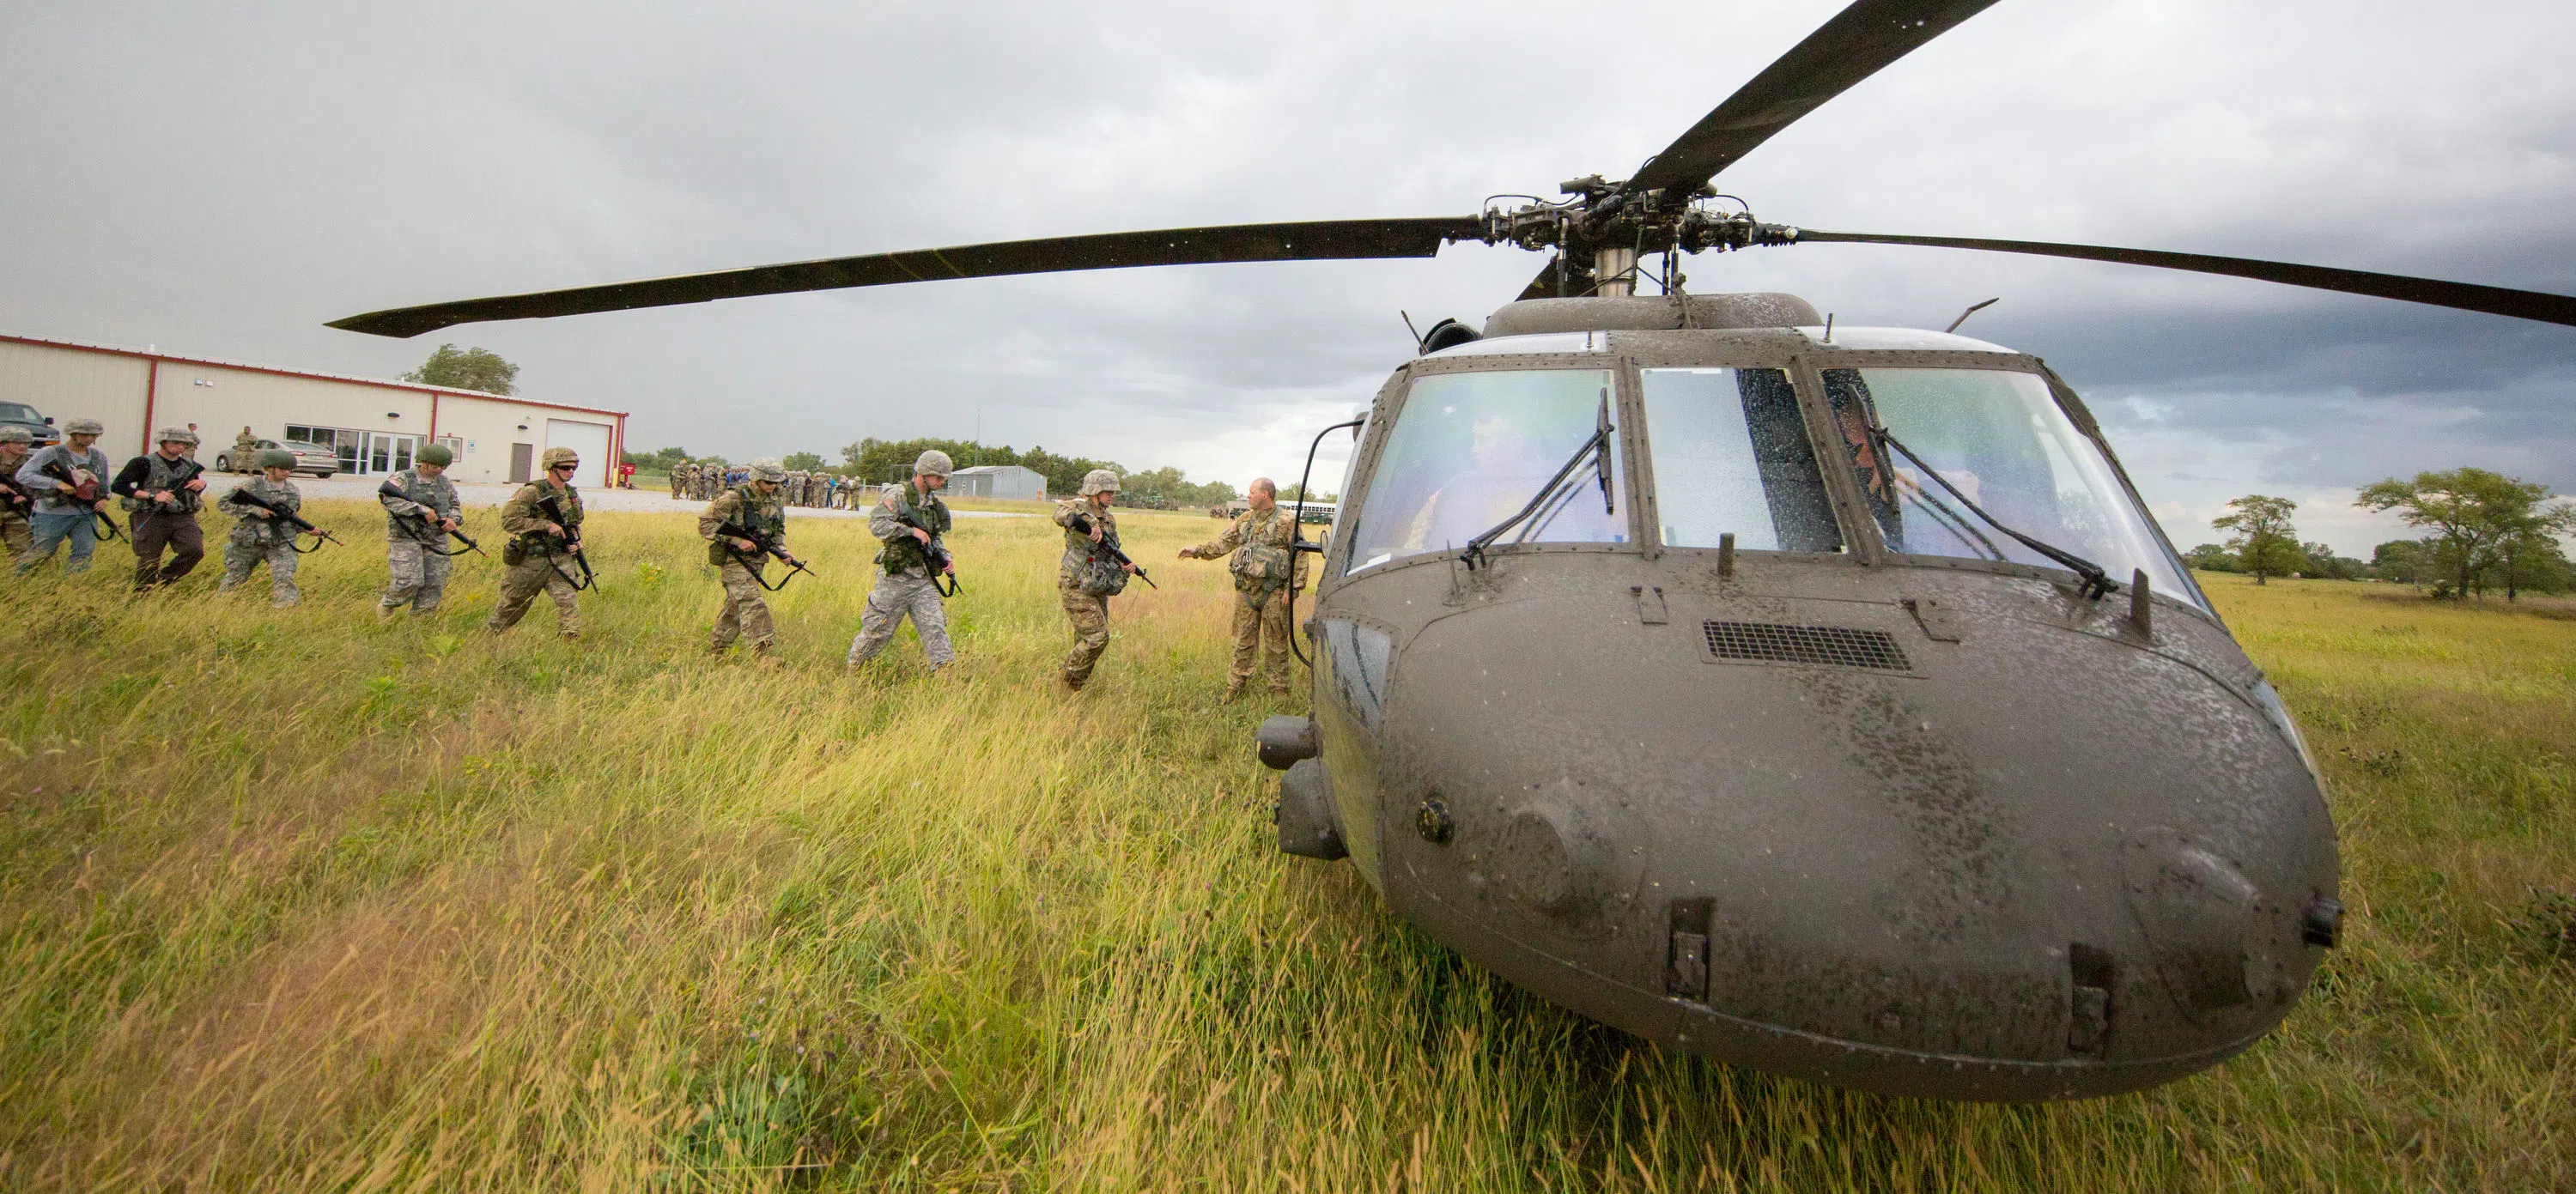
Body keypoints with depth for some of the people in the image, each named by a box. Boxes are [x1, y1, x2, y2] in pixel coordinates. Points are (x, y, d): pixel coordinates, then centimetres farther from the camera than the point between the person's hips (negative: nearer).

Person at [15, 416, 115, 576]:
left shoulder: (99, 457, 10)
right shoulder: (51, 453, -7)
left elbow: (105, 484, 21)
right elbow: (23, 475, -13)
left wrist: (104, 499, 1)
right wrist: (57, 484, -24)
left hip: (87, 515, 4)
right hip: (53, 514, -4)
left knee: (85, 551, -1)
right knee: (42, 554, 5)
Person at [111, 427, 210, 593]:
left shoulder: (190, 465, 12)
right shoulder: (144, 463, -3)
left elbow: (195, 491, 28)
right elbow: (116, 486, -8)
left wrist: (202, 484, 3)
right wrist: (153, 496, -17)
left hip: (183, 518, 4)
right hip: (151, 519, -4)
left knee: (195, 551, -16)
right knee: (149, 561, 0)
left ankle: (163, 581, 5)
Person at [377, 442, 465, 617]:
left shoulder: (446, 483, 13)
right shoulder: (402, 478, -4)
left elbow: (455, 506, 21)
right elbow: (388, 499, -18)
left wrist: (453, 519, -2)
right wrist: (421, 509, -25)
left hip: (436, 541, 5)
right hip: (406, 538, -5)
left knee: (435, 585, 1)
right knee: (410, 581, -14)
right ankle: (385, 606, 14)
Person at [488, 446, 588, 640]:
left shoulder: (573, 496, 9)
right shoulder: (531, 492, -11)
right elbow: (508, 520, -18)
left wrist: (576, 541, 5)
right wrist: (546, 525, -22)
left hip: (560, 559, 4)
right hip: (530, 560, -4)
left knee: (567, 599, -15)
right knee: (513, 605, 12)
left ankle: (572, 643, -17)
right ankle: (488, 635, 36)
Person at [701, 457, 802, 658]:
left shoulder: (777, 498, 4)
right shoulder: (733, 498, -17)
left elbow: (778, 529, 18)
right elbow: (705, 525, -16)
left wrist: (781, 548, -1)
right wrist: (737, 540, -22)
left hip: (756, 559, 7)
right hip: (732, 559, -7)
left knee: (736, 605, 14)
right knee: (751, 601, -19)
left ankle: (715, 649, 28)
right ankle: (761, 653, -26)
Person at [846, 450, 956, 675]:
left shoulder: (936, 504, 13)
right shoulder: (897, 495, -9)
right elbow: (877, 524, -20)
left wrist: (945, 558, 6)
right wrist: (912, 531, -23)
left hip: (924, 579, 6)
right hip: (896, 578, -6)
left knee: (935, 627, -3)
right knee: (878, 630, 6)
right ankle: (852, 669, 26)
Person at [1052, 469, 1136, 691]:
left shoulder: (1109, 519, 14)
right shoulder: (1079, 507, -10)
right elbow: (1060, 513, -34)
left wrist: (1125, 565, 0)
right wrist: (1091, 523, -45)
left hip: (1098, 588, 8)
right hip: (1077, 587, -8)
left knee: (1086, 640, 13)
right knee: (1098, 636, -13)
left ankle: (1077, 686, 25)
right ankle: (1068, 681, 2)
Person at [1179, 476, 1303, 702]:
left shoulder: (1286, 522, -6)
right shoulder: (1244, 520, 12)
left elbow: (1300, 556, -7)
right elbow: (1224, 543, 15)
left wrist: (1292, 588, -12)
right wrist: (1198, 551, 3)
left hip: (1272, 592, -5)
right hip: (1245, 590, 5)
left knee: (1276, 643, 4)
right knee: (1243, 641, 10)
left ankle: (1279, 691, 14)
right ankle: (1234, 689, 16)